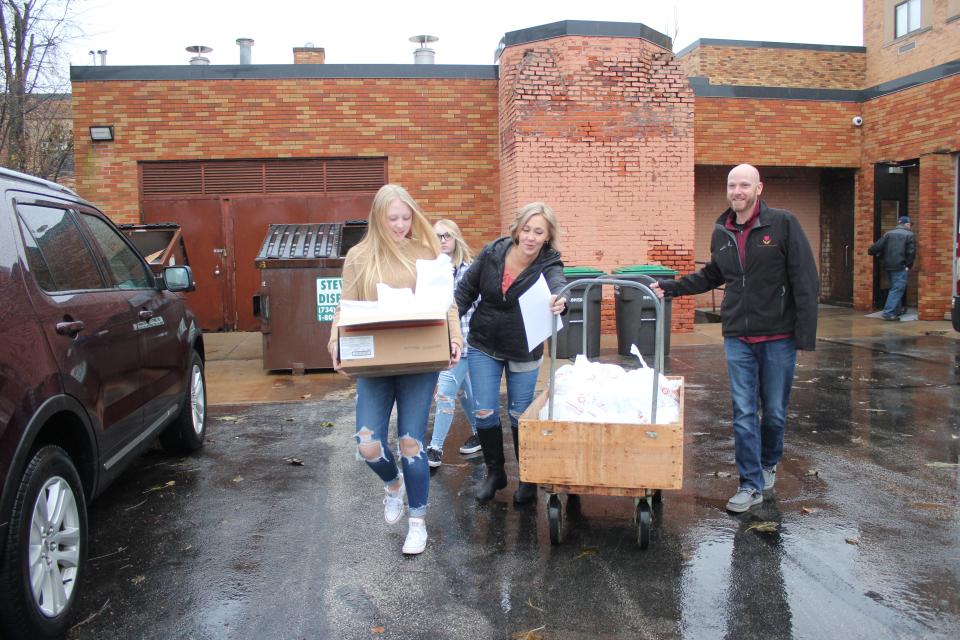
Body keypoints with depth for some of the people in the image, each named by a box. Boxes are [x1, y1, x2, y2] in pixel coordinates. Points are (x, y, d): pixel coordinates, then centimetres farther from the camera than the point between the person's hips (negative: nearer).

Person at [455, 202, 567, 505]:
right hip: (483, 346, 2)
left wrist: (560, 300, -66)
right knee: (485, 412, 1)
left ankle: (528, 478, 28)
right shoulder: (492, 253, -12)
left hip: (524, 352, -1)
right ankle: (495, 472, 24)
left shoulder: (548, 264, -19)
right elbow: (466, 291, 1)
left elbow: (558, 284, -42)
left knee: (520, 415, 7)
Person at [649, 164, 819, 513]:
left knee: (774, 411, 10)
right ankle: (751, 485, 11)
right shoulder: (721, 232, 7)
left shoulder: (783, 223, -8)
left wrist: (806, 334, -14)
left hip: (778, 336, -3)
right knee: (744, 413, 2)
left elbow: (805, 281, -10)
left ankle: (768, 465, 35)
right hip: (737, 337, 3)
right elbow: (712, 276, 23)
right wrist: (670, 287, 13)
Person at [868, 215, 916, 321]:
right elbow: (911, 252, -10)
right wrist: (908, 266, -1)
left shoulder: (889, 233, 10)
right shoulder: (910, 235, -2)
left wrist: (871, 252, 19)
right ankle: (888, 313, -13)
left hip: (888, 266, 6)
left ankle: (897, 310, 31)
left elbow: (877, 246, 1)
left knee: (894, 288, 20)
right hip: (900, 266, -6)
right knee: (897, 289, -5)